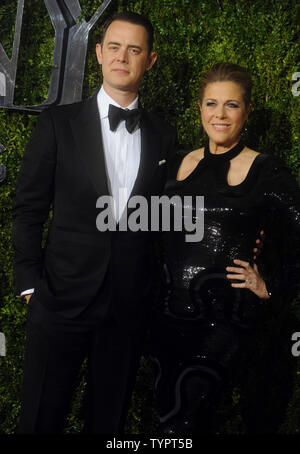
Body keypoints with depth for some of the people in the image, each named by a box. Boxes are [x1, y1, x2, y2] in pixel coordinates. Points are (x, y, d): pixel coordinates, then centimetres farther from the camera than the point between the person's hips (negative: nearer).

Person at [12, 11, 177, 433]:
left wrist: (156, 288, 4)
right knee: (42, 418, 8)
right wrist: (29, 281, -5)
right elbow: (28, 208, 0)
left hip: (130, 305, 2)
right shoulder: (59, 123, -1)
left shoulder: (164, 136, 6)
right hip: (62, 299, -2)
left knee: (109, 418, 16)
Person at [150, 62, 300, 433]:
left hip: (224, 316, -4)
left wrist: (269, 287, -7)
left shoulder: (266, 172, -6)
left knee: (183, 417, -11)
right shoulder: (178, 164, 8)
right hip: (170, 309, 5)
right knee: (166, 410, 14)